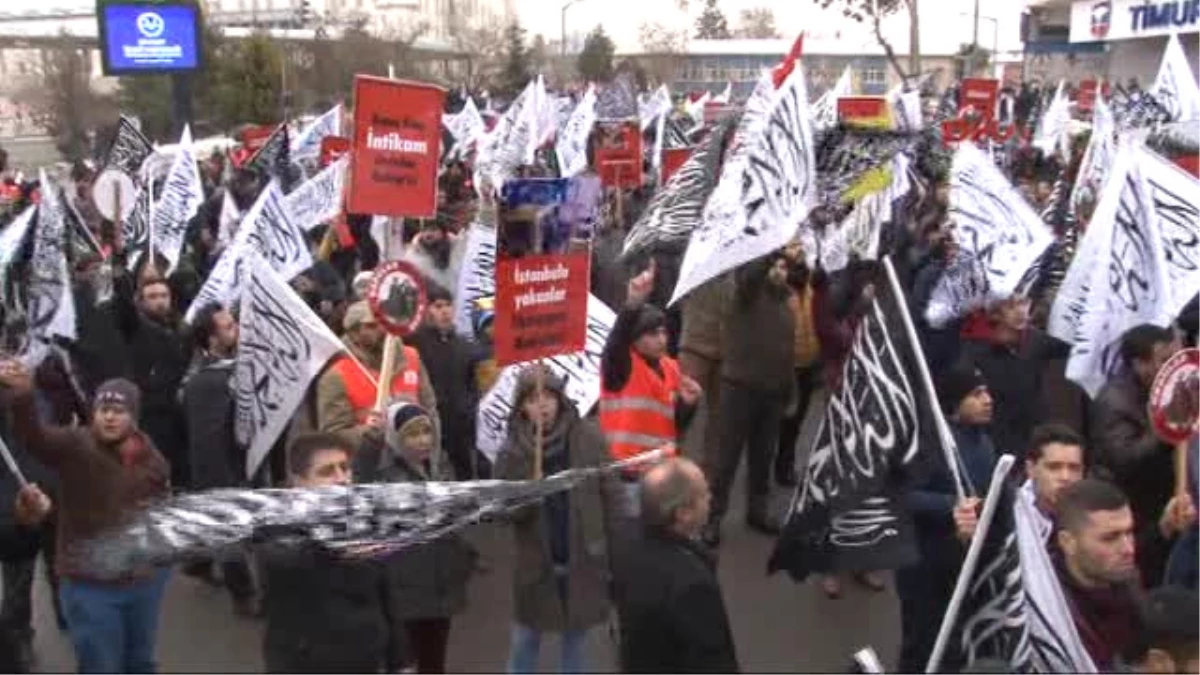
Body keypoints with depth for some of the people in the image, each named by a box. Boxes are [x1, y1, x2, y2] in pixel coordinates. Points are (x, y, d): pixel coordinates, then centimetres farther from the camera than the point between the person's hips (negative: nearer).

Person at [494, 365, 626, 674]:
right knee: (524, 643, 13)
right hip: (537, 564, 0)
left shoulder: (588, 438, -9)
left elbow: (612, 497, -5)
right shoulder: (512, 449, -7)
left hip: (583, 561, 0)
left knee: (575, 642, 15)